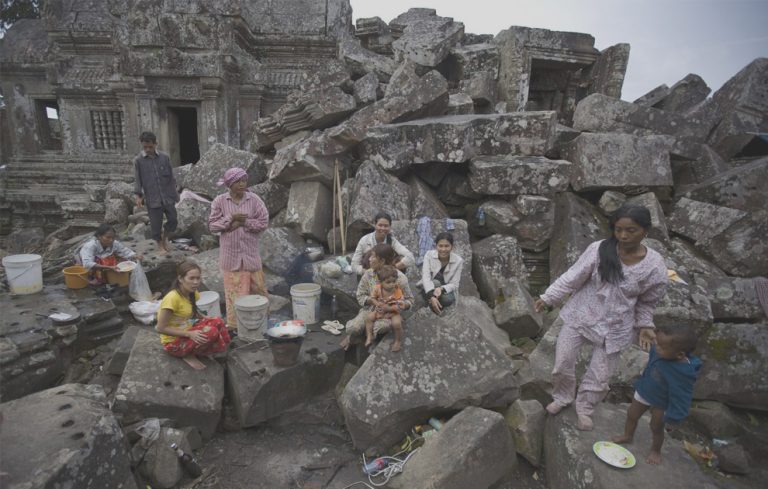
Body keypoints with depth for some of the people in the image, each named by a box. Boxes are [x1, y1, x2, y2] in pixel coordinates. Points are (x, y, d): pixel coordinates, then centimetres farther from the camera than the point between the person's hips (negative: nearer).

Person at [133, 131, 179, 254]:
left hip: (168, 197, 1)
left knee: (173, 220, 4)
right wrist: (138, 196, -8)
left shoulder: (164, 157, 1)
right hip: (152, 199, -1)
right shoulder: (138, 161, -3)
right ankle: (160, 245, 24)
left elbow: (171, 176, 6)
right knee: (155, 224, 5)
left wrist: (174, 193, 6)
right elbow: (137, 180, 0)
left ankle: (165, 235, 32)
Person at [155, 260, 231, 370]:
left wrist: (208, 320, -6)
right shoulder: (172, 298, -27)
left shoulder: (192, 293, -4)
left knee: (218, 323, -9)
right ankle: (188, 355, -4)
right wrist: (189, 334, -27)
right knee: (212, 332, -26)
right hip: (173, 342, -7)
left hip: (187, 331, 7)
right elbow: (160, 328, -23)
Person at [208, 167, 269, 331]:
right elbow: (212, 225, -3)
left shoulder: (254, 199, -4)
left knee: (257, 287, 10)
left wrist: (244, 222, -16)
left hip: (251, 252, 1)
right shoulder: (219, 201, -2)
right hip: (230, 253, 0)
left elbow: (264, 222, -6)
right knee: (234, 289, 7)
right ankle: (235, 323, 21)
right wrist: (231, 218, -17)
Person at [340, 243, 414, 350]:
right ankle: (352, 334, 14)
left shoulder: (400, 277, -12)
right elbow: (360, 296, 2)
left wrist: (403, 305, -27)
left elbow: (409, 300, -3)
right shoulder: (367, 274, -4)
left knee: (381, 326, -35)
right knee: (353, 327, -27)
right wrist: (372, 301, -19)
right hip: (370, 309, 2)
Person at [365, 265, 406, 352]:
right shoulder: (377, 288, -16)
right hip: (379, 311, 4)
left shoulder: (398, 292, -24)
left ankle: (398, 341, 0)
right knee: (369, 317, -13)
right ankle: (369, 337, 4)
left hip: (393, 313, -4)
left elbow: (401, 305, -22)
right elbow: (372, 297, -1)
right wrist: (378, 304, -22)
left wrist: (389, 308, -31)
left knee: (397, 323, -28)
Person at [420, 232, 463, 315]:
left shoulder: (458, 261, -13)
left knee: (448, 299, -34)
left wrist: (442, 289, -38)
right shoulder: (429, 255, -14)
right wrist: (432, 296, -41)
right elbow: (425, 277, -25)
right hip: (429, 290, 0)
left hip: (447, 291, 0)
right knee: (435, 282, -33)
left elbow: (454, 284, -15)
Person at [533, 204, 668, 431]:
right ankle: (562, 397, 40)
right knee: (562, 365, 8)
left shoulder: (654, 266, -14)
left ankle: (584, 407, 43)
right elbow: (573, 277, -11)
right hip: (580, 316, 0)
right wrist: (548, 297, -14)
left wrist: (645, 326, -5)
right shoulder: (599, 249, -18)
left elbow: (646, 301, 3)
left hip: (614, 328, 1)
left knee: (600, 378, 13)